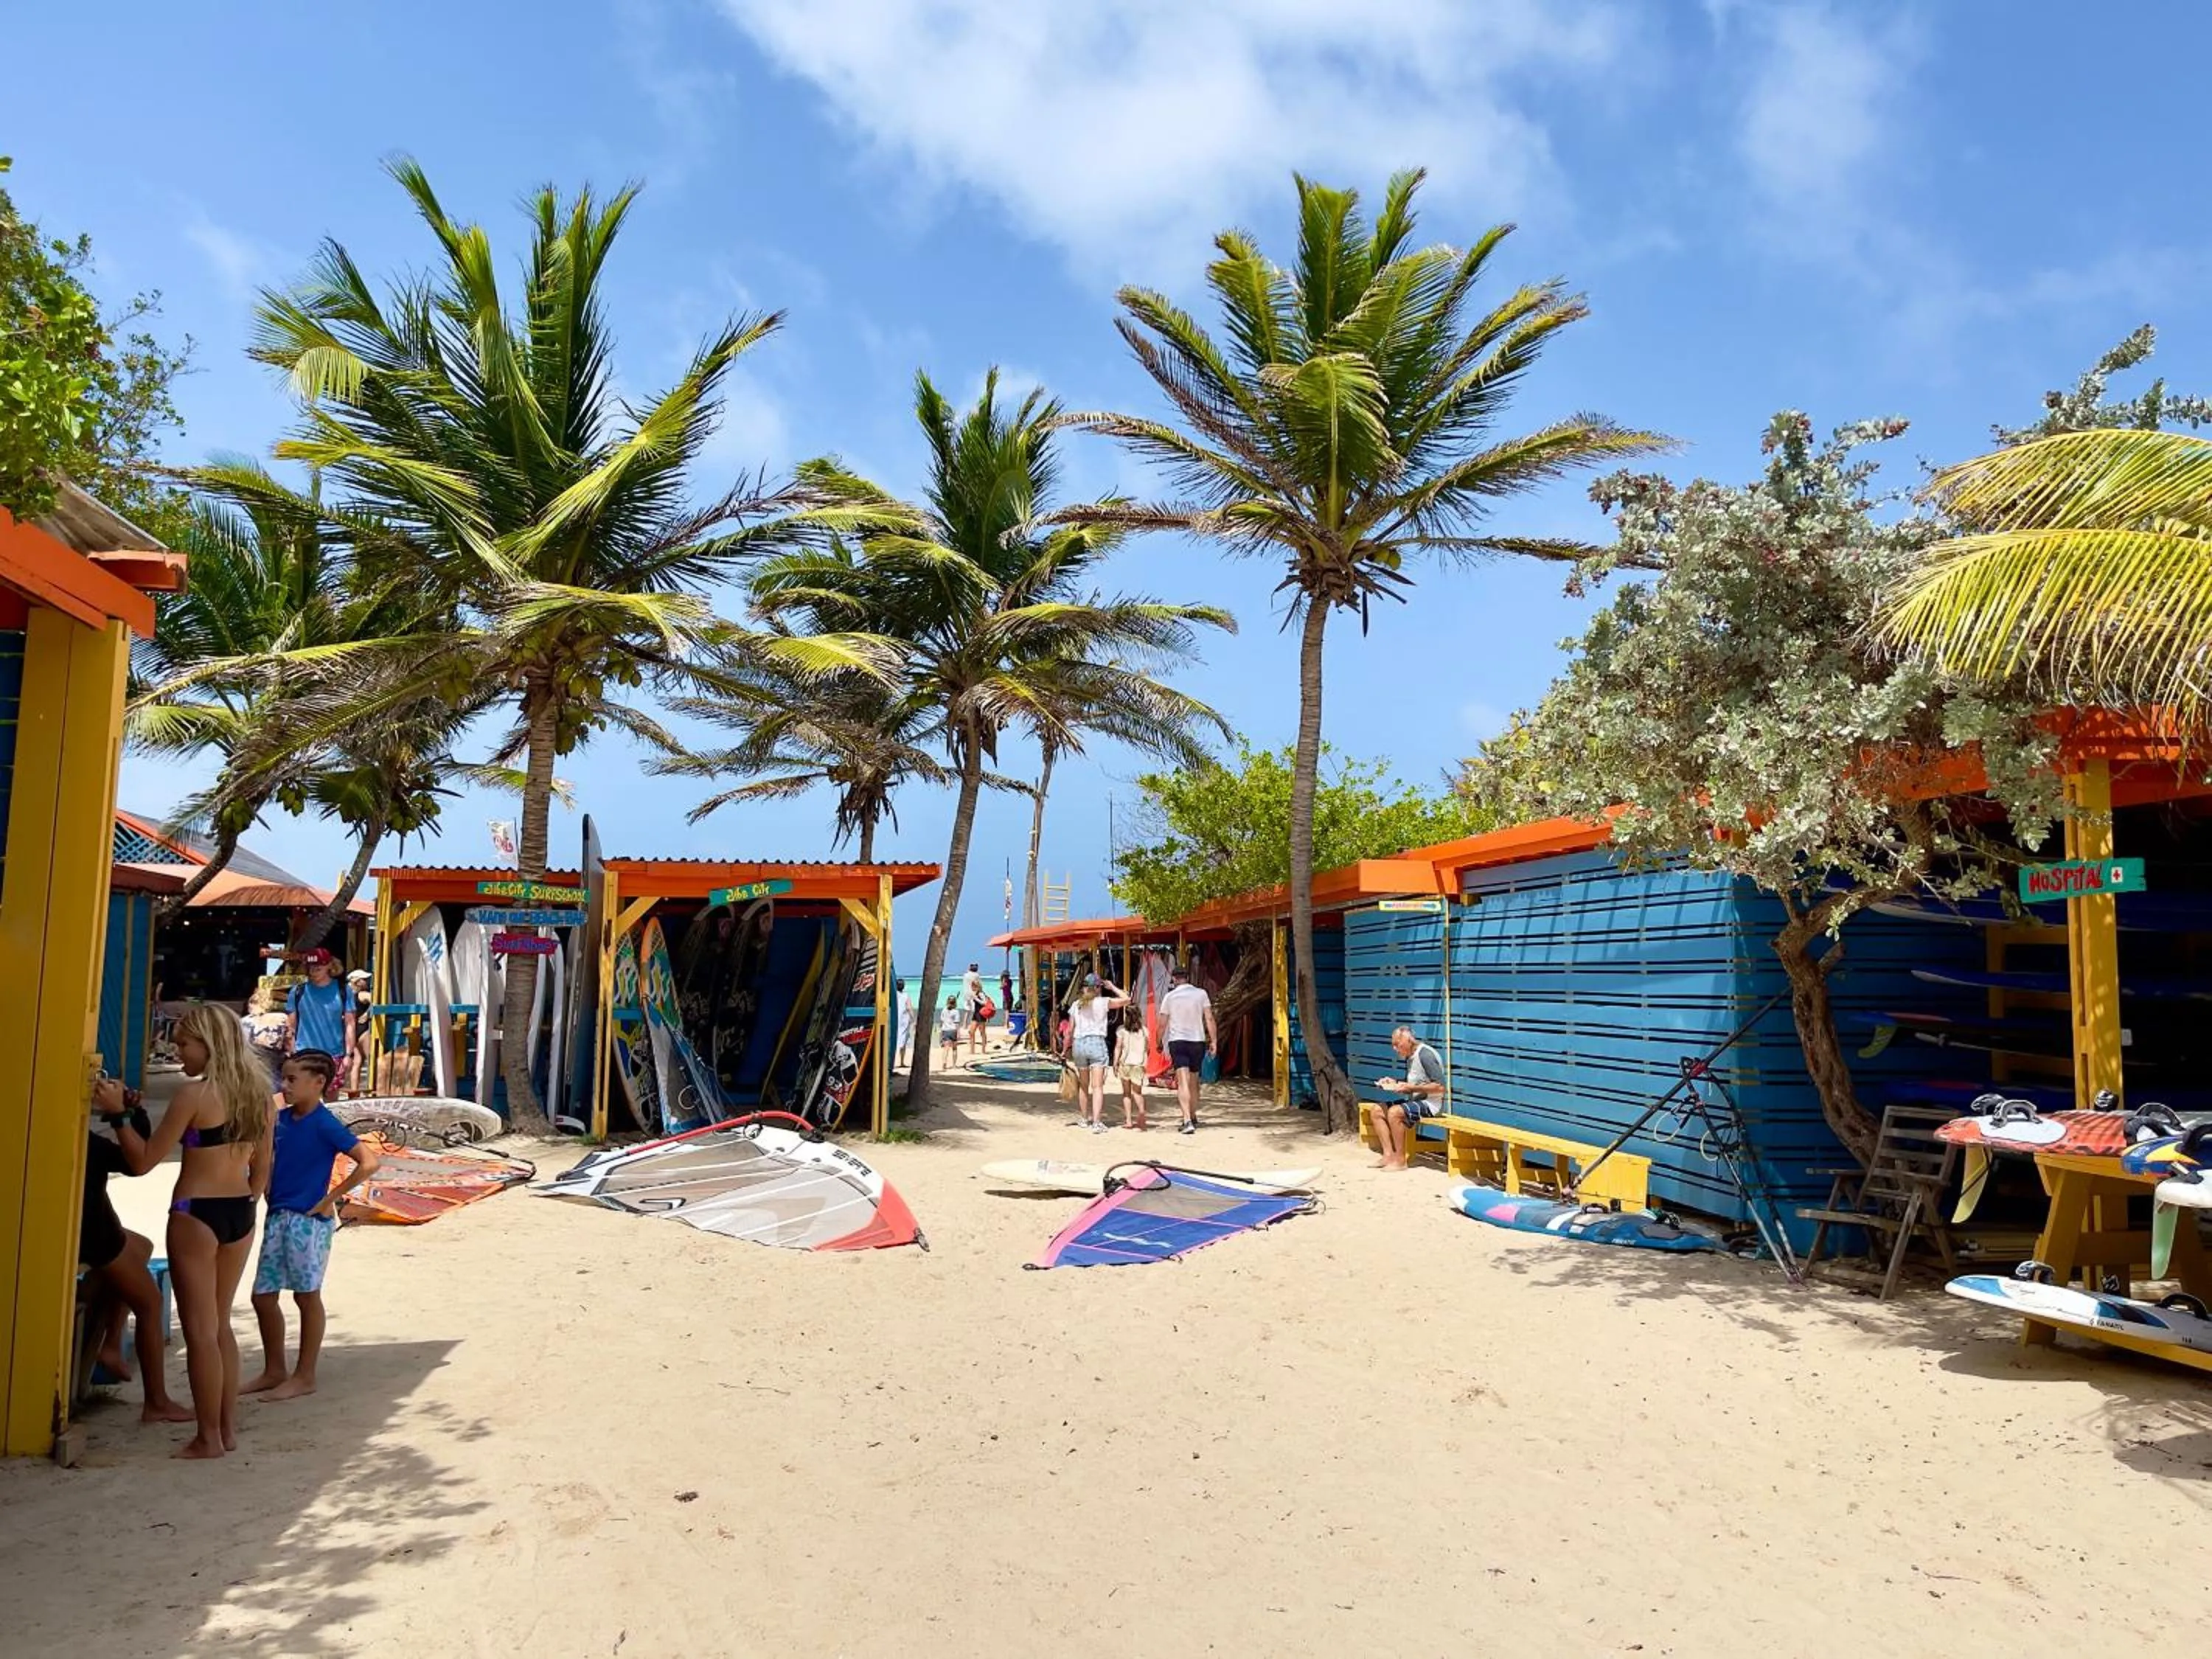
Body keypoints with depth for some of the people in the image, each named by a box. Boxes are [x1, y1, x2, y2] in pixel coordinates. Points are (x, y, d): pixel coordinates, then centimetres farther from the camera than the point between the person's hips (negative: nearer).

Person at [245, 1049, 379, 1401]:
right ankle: (274, 1372, 27)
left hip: (308, 1221, -8)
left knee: (307, 1296, 3)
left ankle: (304, 1377, 14)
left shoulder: (324, 1124, -15)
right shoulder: (282, 1118, 6)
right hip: (277, 1217, 8)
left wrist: (330, 1198, -18)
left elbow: (369, 1162, -23)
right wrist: (270, 1196, 9)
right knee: (263, 1296, 13)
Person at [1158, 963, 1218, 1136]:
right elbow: (1209, 1019, -4)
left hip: (1177, 1041, -2)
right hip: (1198, 1041, 3)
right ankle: (1193, 1118, 29)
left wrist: (1160, 1043, 14)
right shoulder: (1201, 993, 1)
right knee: (1194, 1082, 18)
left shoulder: (1170, 997, -2)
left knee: (1183, 1082, -10)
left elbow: (1163, 1024, 1)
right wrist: (1214, 1040, 0)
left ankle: (1187, 1121, -23)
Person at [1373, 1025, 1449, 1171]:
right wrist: (1394, 1082, 9)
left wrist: (1412, 1088, -23)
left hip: (1431, 1104, -10)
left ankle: (1400, 1160, -20)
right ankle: (1389, 1155, -7)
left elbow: (1441, 1087, -23)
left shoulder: (1425, 1055, -17)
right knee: (1378, 1111, 1)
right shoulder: (1410, 1057, 12)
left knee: (1394, 1112, -29)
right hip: (1416, 1101, 10)